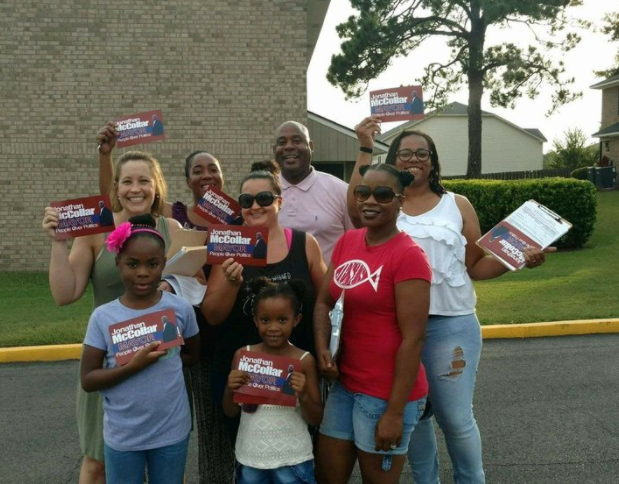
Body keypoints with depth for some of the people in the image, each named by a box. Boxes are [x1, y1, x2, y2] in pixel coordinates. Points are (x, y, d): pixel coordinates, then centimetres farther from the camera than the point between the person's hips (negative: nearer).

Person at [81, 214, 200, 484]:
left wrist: (165, 357, -12)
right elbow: (88, 380, -9)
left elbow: (193, 356, 5)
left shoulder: (180, 309, -9)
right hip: (121, 435, 0)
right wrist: (132, 366, -23)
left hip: (172, 431, 1)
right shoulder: (103, 317, -10)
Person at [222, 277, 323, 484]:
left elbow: (316, 419, -4)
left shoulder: (304, 360, -10)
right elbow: (230, 412, 3)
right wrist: (230, 390, -16)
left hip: (293, 460, -2)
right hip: (249, 458, 2)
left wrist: (303, 395, -22)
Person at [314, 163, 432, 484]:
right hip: (345, 385, 7)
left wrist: (395, 411, -17)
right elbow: (324, 302, 10)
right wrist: (322, 348, -8)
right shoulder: (347, 242, 4)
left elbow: (413, 339, -18)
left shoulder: (408, 255, -17)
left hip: (387, 393, -6)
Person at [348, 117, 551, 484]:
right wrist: (366, 149, -20)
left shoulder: (457, 205, 5)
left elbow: (476, 265, 6)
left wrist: (520, 258, -10)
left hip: (451, 325, -1)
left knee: (455, 417, 4)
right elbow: (355, 209, -21)